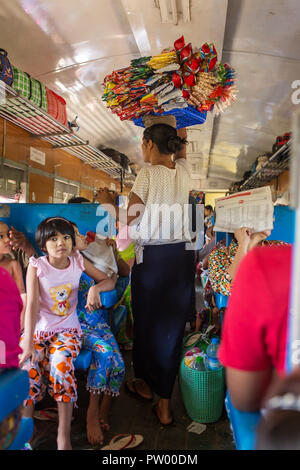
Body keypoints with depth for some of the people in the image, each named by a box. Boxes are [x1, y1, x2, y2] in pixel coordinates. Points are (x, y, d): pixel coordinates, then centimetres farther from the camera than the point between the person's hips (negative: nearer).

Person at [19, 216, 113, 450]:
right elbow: (32, 304, -16)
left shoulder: (78, 261, -1)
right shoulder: (36, 266, -7)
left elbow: (107, 279, 7)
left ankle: (64, 436, -16)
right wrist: (29, 341, -24)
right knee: (29, 367, -24)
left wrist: (95, 288, -17)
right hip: (38, 328, 0)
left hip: (67, 330, 0)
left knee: (61, 363, -28)